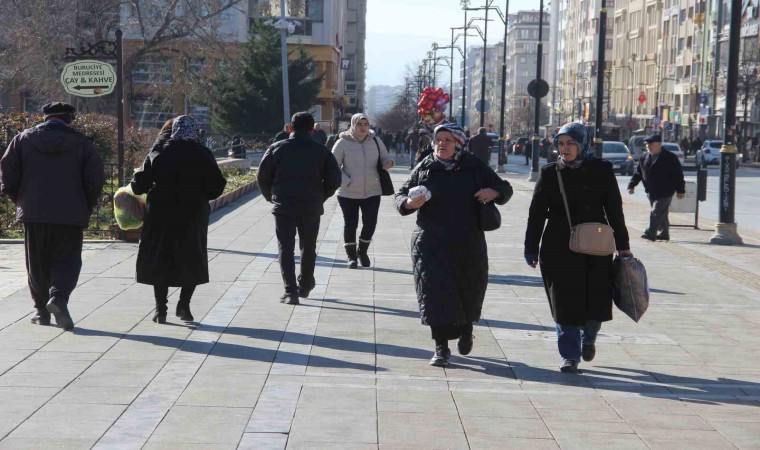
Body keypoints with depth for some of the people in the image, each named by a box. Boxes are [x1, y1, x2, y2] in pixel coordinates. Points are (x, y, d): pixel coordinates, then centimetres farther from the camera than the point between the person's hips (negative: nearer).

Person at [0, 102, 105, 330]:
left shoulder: (23, 139, 5)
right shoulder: (81, 143, 1)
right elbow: (95, 179, -4)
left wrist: (19, 200, 13)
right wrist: (87, 207, 8)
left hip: (33, 213, 2)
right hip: (70, 215, -2)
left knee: (37, 264, 12)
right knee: (67, 260, 4)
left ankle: (42, 310, 15)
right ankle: (58, 296, -20)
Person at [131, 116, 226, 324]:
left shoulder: (159, 152, -3)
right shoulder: (203, 155, -4)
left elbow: (139, 185, -3)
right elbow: (216, 187, -6)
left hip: (161, 215, 1)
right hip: (193, 216, -1)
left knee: (160, 260, 9)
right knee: (193, 260, 13)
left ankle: (161, 309, 6)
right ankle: (183, 304, 4)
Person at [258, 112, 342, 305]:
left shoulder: (277, 148, 0)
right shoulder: (321, 151, 0)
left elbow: (263, 177, 1)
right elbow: (334, 180, -1)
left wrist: (272, 197, 15)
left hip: (283, 206, -1)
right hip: (311, 208, 1)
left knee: (286, 248, 2)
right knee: (308, 247, 17)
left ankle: (290, 291, -7)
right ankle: (305, 286, 28)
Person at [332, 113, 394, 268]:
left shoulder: (376, 141, 3)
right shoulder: (343, 143, -7)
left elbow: (386, 158, 13)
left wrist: (388, 162, -12)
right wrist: (346, 182, -17)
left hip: (372, 192, 3)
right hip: (348, 193, -3)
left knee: (370, 223, 2)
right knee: (350, 224, 3)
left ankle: (362, 251, 26)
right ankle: (351, 256, 18)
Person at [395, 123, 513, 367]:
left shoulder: (475, 168, 4)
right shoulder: (424, 168, 4)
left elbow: (505, 188, 10)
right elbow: (401, 194, 8)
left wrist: (494, 192, -13)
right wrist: (409, 203, -16)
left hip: (468, 245, 1)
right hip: (430, 244, -1)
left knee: (470, 291, 13)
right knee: (435, 293, -8)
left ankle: (466, 330, 43)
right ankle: (441, 347, 0)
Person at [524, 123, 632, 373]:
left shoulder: (601, 170, 2)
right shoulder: (550, 173, 4)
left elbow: (614, 210, 5)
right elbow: (537, 213, 4)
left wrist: (622, 246, 5)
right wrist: (531, 248, 1)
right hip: (559, 249, 0)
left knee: (596, 301, -1)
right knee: (565, 304, -1)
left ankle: (588, 338, 31)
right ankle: (570, 357, 11)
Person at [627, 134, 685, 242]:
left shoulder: (670, 158, -7)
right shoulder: (644, 158, 9)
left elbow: (678, 175, -5)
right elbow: (638, 173, 13)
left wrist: (680, 190, -8)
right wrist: (632, 185, 1)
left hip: (665, 192, -6)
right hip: (651, 192, 6)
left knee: (657, 212, -14)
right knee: (661, 214, 15)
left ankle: (650, 233, -19)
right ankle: (664, 234, 23)